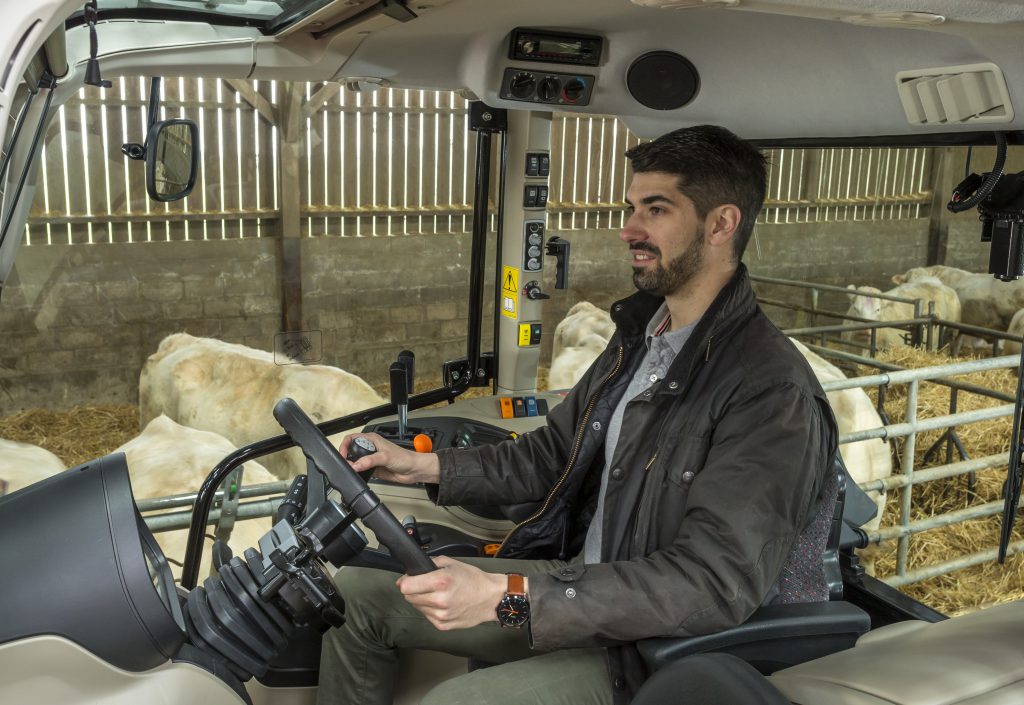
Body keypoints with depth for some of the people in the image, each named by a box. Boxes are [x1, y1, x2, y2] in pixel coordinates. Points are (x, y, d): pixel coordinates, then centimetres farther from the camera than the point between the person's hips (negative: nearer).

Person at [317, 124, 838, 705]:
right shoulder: (639, 335, 6)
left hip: (653, 642, -8)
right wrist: (427, 467, 3)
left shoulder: (771, 393, -23)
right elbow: (554, 453, 15)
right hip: (577, 581, 8)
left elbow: (715, 583, -29)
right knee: (359, 589, 4)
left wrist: (508, 596, -33)